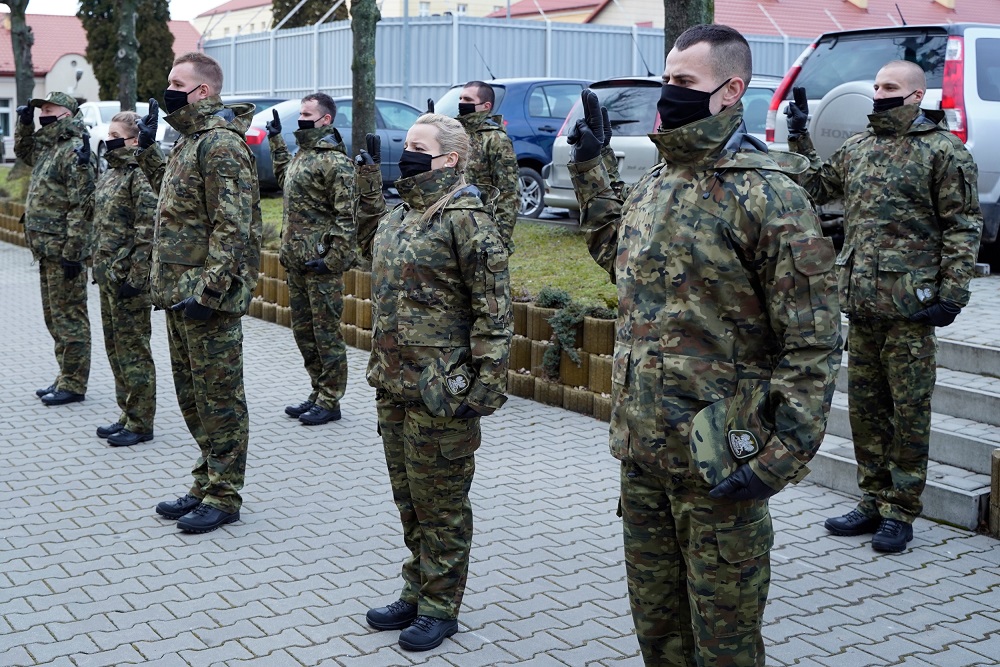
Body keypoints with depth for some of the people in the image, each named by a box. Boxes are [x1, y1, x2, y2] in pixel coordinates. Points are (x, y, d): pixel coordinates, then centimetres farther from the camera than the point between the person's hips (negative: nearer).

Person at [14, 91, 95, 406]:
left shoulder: (75, 151, -14)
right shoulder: (47, 148, 15)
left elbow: (82, 206, -20)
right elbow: (22, 150, 39)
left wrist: (72, 252, -23)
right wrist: (25, 121, 20)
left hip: (63, 250, -10)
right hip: (47, 250, 10)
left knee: (69, 317, -4)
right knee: (54, 317, 15)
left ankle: (73, 385, 2)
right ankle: (66, 377, 24)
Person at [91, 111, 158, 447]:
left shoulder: (140, 175, -14)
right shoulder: (111, 173, 14)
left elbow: (148, 230, -20)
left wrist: (136, 276, -22)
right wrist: (98, 265, 17)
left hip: (128, 275, -10)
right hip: (108, 273, 10)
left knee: (132, 347, -3)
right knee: (115, 346, 14)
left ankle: (140, 423, 6)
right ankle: (127, 415, 25)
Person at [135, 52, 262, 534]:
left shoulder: (221, 144, -16)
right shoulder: (189, 141, 15)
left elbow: (233, 228, -22)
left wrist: (208, 290, -25)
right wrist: (147, 149, 24)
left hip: (209, 297, -10)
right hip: (180, 291, 10)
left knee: (219, 397, 0)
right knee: (192, 395, 17)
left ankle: (223, 498, 10)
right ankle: (206, 484, 29)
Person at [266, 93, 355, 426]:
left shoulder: (335, 161, -14)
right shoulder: (301, 154, 14)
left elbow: (346, 216, -18)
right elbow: (285, 179, 36)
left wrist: (332, 259, -22)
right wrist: (276, 140, 34)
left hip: (320, 263, -9)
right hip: (295, 261, 9)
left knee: (326, 333, 0)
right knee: (303, 331, 15)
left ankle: (330, 402, 8)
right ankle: (318, 394, 26)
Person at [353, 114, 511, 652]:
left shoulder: (466, 219, -15)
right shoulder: (402, 215, 11)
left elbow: (493, 309, -17)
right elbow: (370, 244, 34)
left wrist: (486, 385, -20)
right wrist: (368, 179, 26)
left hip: (439, 391, -8)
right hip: (393, 385, 8)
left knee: (440, 505, 5)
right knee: (409, 500, 19)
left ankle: (439, 608, 19)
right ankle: (415, 594, 33)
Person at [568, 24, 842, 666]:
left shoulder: (768, 197, -16)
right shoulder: (651, 185, 8)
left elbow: (812, 343, -16)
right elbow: (617, 253, 30)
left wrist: (777, 459, -20)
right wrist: (591, 165, 24)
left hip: (719, 461, -7)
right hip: (641, 447, 7)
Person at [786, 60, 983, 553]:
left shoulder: (943, 151, -5)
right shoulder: (858, 147, 14)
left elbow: (963, 227, -7)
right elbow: (816, 187, 23)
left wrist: (952, 293, -14)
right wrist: (800, 140, 11)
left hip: (910, 306, -6)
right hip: (861, 302, 7)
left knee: (909, 410, 2)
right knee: (864, 406, 13)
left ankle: (901, 512, 12)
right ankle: (873, 501, 25)